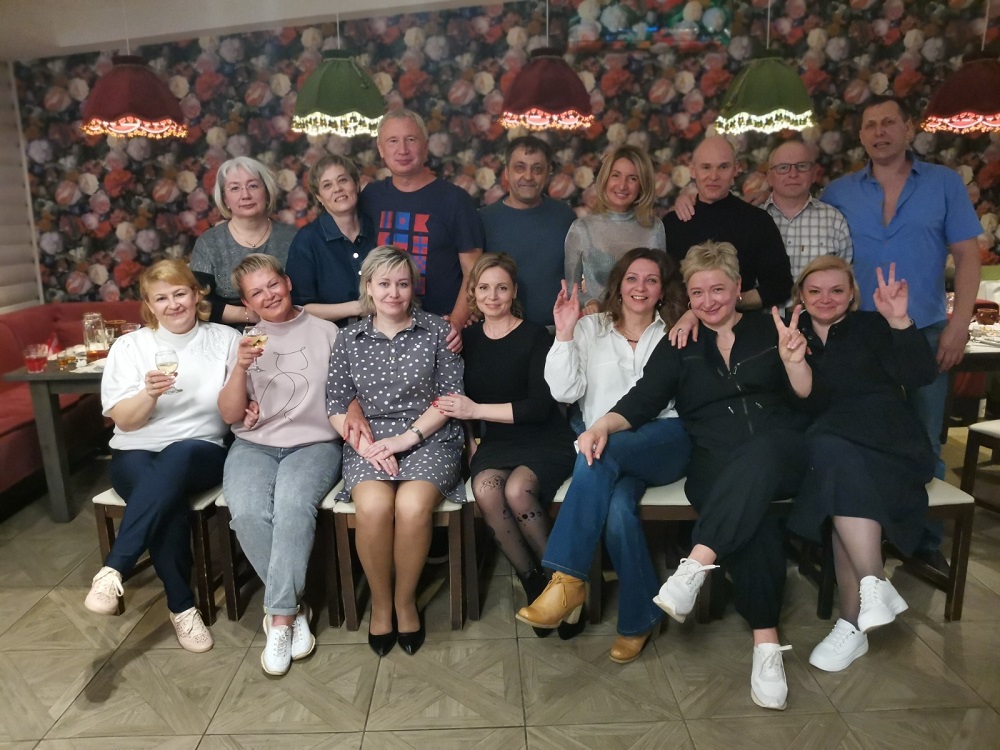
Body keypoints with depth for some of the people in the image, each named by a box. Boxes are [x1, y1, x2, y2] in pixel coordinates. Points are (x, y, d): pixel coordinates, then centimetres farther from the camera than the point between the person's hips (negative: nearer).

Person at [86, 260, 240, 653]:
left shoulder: (225, 339, 5)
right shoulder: (129, 346, 5)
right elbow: (124, 421, -1)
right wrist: (151, 392, -22)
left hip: (202, 453, 0)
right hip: (137, 454, 1)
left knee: (176, 456, -37)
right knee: (170, 502, -33)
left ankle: (113, 570, -37)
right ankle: (181, 607, -18)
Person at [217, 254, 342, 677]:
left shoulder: (325, 332, 7)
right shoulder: (244, 341, 13)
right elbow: (229, 415, 6)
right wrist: (241, 368, -11)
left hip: (314, 443, -2)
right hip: (254, 446, 2)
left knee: (293, 506, -33)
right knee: (247, 513, -28)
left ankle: (279, 616, -19)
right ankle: (293, 606, -8)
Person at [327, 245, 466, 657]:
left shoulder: (437, 331, 5)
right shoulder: (349, 338, 11)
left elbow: (450, 397, 0)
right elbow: (337, 407, 7)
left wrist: (407, 437, -11)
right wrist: (364, 443, -10)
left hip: (429, 439, -1)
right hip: (369, 442, 1)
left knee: (412, 506, -30)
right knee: (373, 506, -29)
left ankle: (406, 601, -3)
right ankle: (380, 602, -2)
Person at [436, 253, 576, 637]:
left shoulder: (534, 336, -4)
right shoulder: (468, 339, 11)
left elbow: (541, 405, -13)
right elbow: (457, 400, 18)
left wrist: (477, 410, -14)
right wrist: (467, 438, 1)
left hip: (544, 440, -3)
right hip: (495, 442, 3)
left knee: (517, 489, -32)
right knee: (485, 488, -29)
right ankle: (532, 581, -9)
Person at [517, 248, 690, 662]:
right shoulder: (590, 328, 16)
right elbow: (565, 391, 3)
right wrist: (564, 334, -7)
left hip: (664, 441, -1)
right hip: (609, 454, 1)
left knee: (600, 448, -34)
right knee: (617, 507, -32)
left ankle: (567, 577, -30)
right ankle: (640, 616, -10)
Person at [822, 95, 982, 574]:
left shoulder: (944, 183, 2)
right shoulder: (838, 193, 3)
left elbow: (967, 255, -1)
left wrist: (959, 324, -9)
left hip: (925, 333, 0)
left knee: (924, 442, 9)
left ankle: (926, 540, 23)